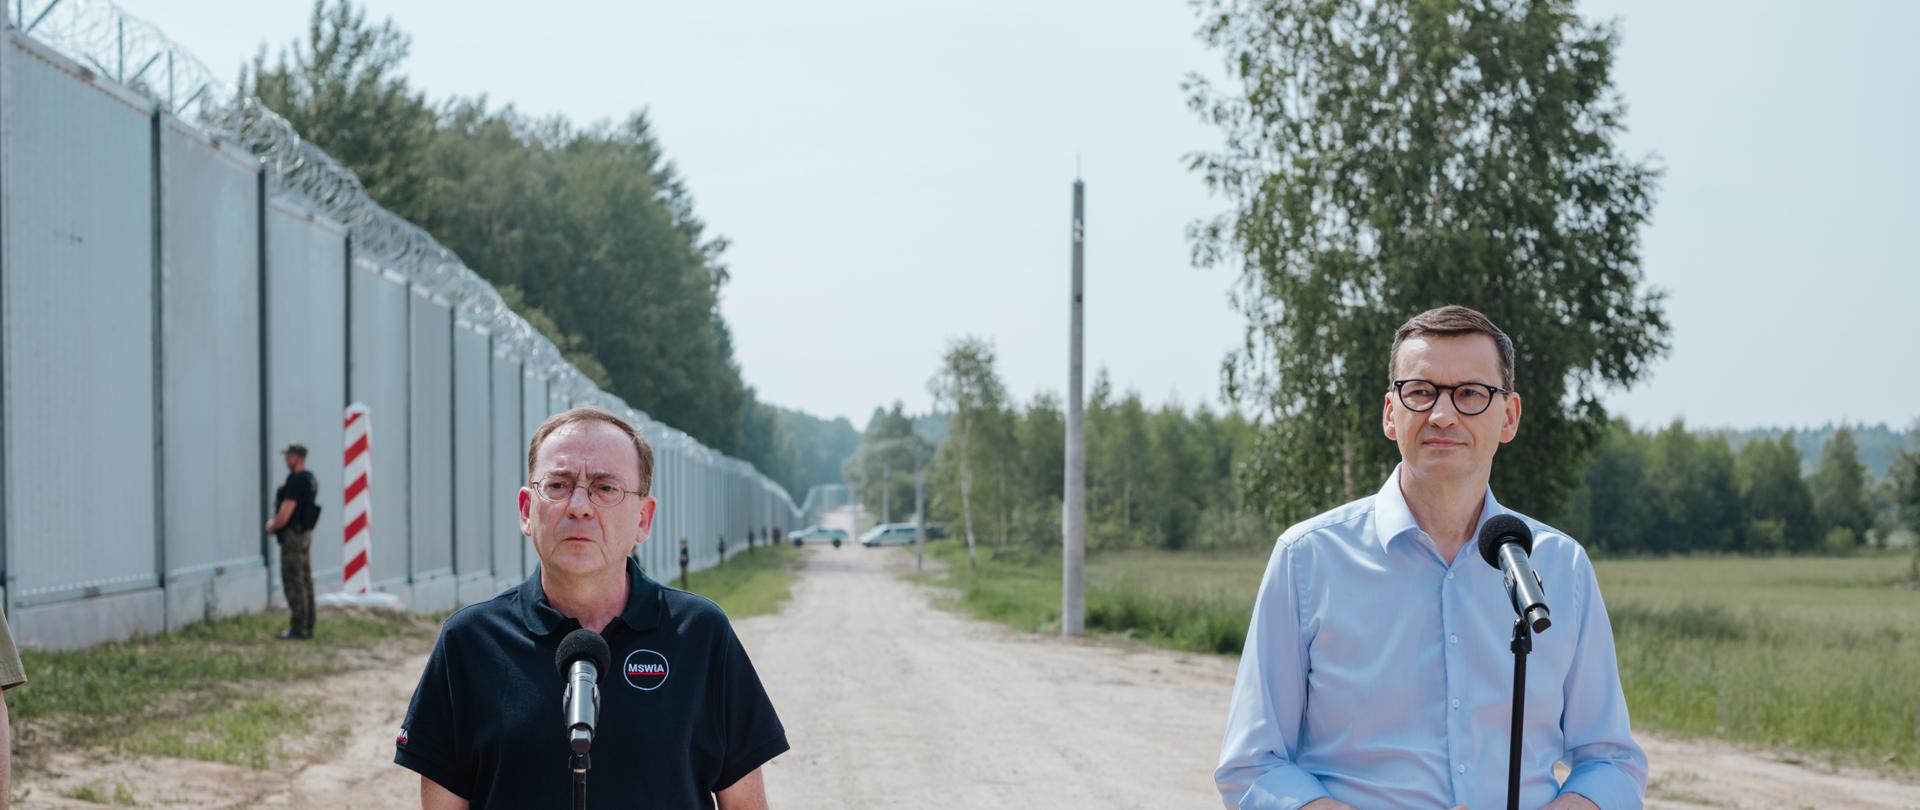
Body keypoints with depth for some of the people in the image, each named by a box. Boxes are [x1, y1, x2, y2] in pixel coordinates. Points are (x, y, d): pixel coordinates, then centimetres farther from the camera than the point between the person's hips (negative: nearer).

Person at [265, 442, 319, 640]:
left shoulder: (296, 480, -18)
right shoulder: (310, 479, 13)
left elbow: (286, 511, -21)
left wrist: (273, 527, -4)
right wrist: (275, 522, 15)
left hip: (293, 535, -10)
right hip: (306, 533, 10)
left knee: (293, 582, -7)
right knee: (305, 581, 11)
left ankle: (298, 628, -7)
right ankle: (307, 626, 15)